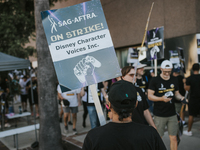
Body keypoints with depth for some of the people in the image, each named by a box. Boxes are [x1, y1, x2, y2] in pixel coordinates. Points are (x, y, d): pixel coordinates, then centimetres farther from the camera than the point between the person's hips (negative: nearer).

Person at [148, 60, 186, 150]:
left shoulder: (174, 80, 7)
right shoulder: (155, 80, -8)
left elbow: (176, 93, 15)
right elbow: (149, 96, -10)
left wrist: (181, 98, -7)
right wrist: (162, 98, -26)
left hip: (172, 114, 4)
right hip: (159, 115, -4)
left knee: (173, 138, 9)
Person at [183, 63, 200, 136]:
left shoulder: (189, 78, -12)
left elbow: (187, 89, -10)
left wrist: (184, 83, 6)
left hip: (193, 99, -2)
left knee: (191, 115, 6)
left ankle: (189, 131, 14)